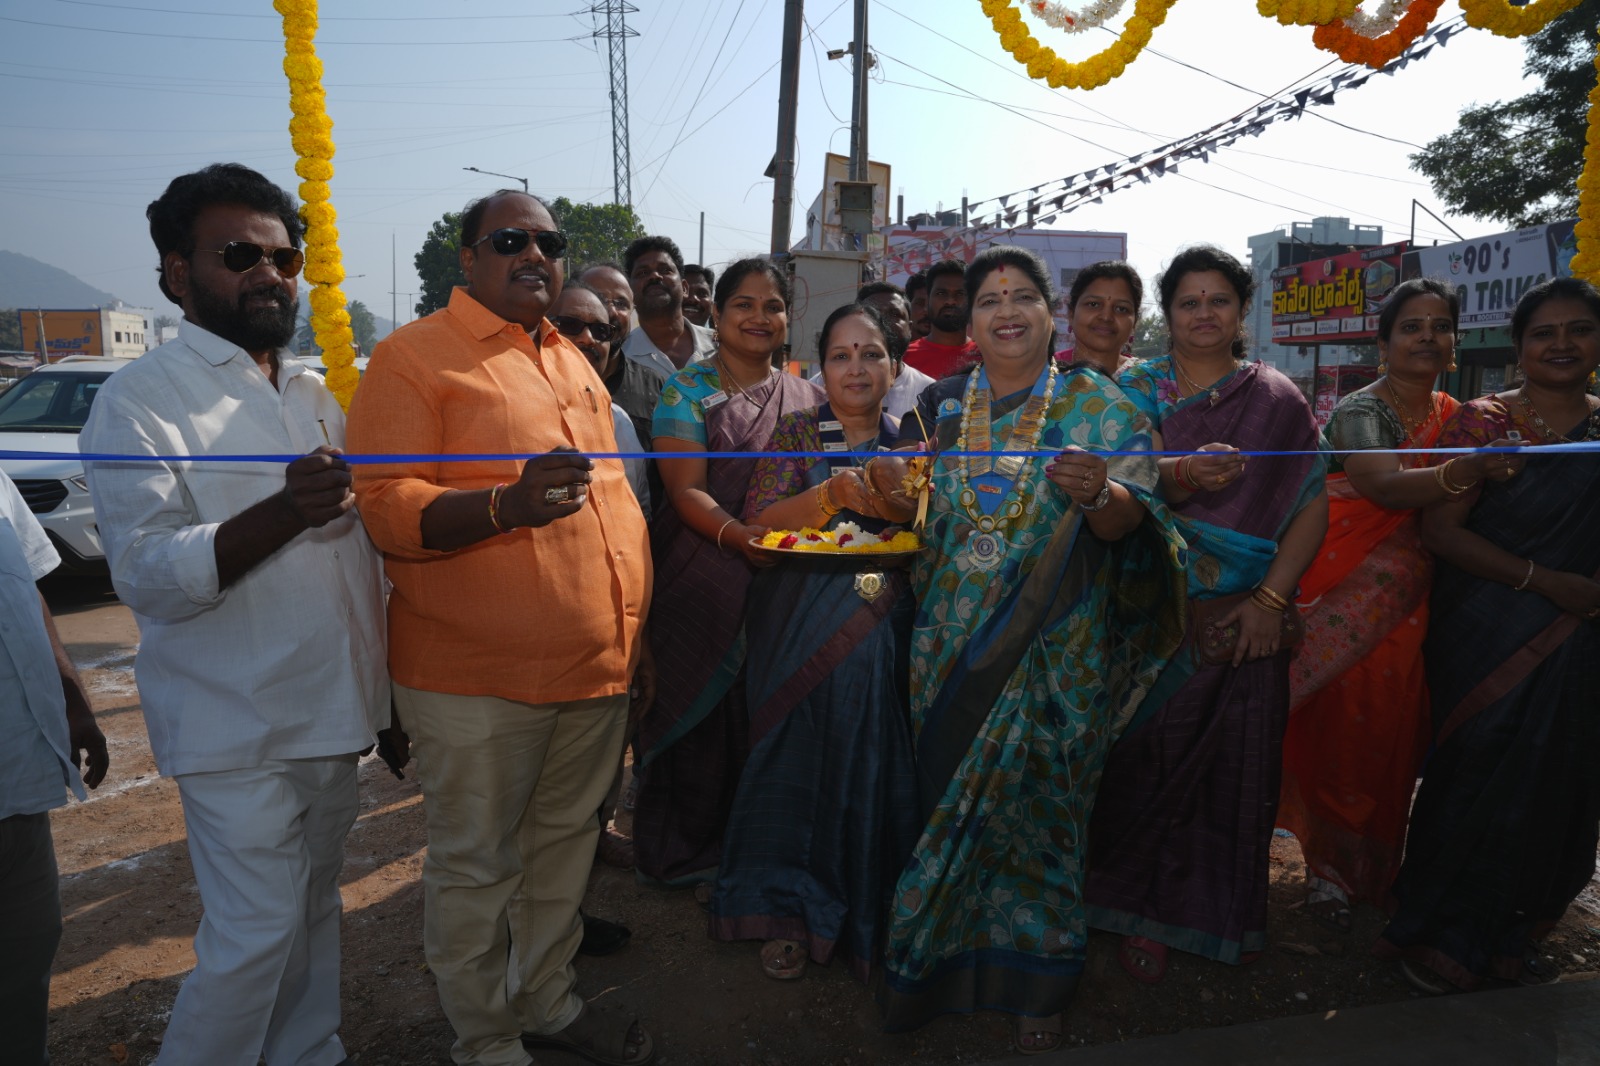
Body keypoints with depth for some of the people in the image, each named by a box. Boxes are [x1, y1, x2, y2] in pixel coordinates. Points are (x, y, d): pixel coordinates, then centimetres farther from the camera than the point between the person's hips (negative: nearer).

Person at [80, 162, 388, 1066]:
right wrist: (285, 512, -34)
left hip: (335, 711, 6)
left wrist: (394, 687, 16)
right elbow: (147, 577, -17)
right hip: (236, 731, -6)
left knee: (314, 908, 18)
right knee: (257, 931, -3)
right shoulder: (140, 402, -8)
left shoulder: (317, 394, 11)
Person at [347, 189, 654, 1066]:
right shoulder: (413, 357, -7)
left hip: (596, 665, 7)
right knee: (477, 868, 8)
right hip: (478, 675, -6)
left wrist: (632, 626, 18)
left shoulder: (570, 359, 16)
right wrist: (506, 505, -34)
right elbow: (385, 507, -16)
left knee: (565, 842, 19)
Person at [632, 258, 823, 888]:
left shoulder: (807, 398, 13)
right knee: (701, 712, 2)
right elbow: (686, 489, -9)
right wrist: (737, 534, -26)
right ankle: (691, 854, 22)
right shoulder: (688, 390, 1)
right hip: (704, 582, -3)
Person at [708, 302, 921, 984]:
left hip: (883, 633, 2)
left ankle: (866, 916, 23)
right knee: (800, 758, 2)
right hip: (803, 632, -2)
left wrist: (898, 502, -14)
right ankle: (789, 914, 19)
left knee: (874, 765, 4)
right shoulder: (798, 434, 3)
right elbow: (758, 523, -7)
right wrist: (833, 495, -22)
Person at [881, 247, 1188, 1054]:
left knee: (1030, 801, 4)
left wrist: (1098, 494, -30)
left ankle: (1033, 984, 26)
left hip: (1052, 650, -2)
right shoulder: (940, 405, 8)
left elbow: (1131, 520, -10)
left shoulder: (1098, 406, 0)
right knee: (949, 799, 10)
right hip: (951, 644, 3)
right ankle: (942, 959, 30)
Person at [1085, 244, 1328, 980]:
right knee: (1151, 756, 1)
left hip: (1245, 621, 1)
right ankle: (1145, 913, 17)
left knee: (1236, 760, 6)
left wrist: (1271, 600, -9)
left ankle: (1228, 911, 27)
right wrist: (1183, 474, -28)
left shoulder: (1277, 400, 8)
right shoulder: (1135, 388, 6)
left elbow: (1312, 506, 2)